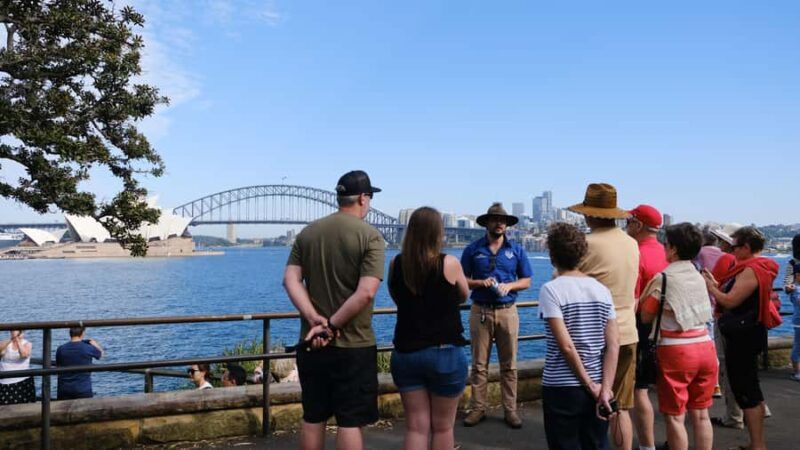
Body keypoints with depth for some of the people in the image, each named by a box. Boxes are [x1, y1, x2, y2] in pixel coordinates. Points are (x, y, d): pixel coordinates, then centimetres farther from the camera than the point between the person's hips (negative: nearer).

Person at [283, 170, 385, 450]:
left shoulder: (308, 233, 6)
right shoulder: (370, 235, -10)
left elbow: (290, 280, -4)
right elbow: (366, 292, -21)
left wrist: (314, 319, -12)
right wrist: (333, 325, -15)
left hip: (312, 342, 5)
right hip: (354, 345, -5)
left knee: (312, 418, 15)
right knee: (350, 422, 5)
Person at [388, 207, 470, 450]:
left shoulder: (396, 264, -3)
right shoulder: (449, 263, -11)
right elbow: (463, 296, 8)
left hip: (405, 353, 3)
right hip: (445, 353, -3)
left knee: (416, 427, 9)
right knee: (442, 427, 12)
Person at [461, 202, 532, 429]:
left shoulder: (516, 250, 6)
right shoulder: (473, 249, 3)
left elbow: (526, 281, 8)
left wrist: (509, 285, -11)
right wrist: (480, 283, -14)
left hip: (507, 310, 1)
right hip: (480, 311, -1)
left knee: (509, 365, 4)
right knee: (479, 364, 3)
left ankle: (510, 410, 12)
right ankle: (478, 408, 11)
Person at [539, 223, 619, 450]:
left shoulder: (551, 289, -12)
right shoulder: (602, 290, 3)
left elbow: (566, 346, -16)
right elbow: (613, 345, -4)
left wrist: (590, 385, -8)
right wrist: (605, 388, -6)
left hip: (562, 388, -5)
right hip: (597, 385, 5)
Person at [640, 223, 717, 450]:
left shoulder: (662, 278, -8)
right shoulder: (699, 277, 10)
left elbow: (646, 317, -3)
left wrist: (646, 294, 11)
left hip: (675, 350, -6)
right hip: (705, 346, 6)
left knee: (675, 416, 3)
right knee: (701, 414, 14)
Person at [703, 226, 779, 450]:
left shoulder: (751, 270, -18)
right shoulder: (756, 268, 14)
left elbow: (730, 301, -21)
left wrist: (709, 286, -7)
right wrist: (715, 283, 11)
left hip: (742, 337, -11)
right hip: (743, 334, 11)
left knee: (746, 391, -5)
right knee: (748, 389, 16)